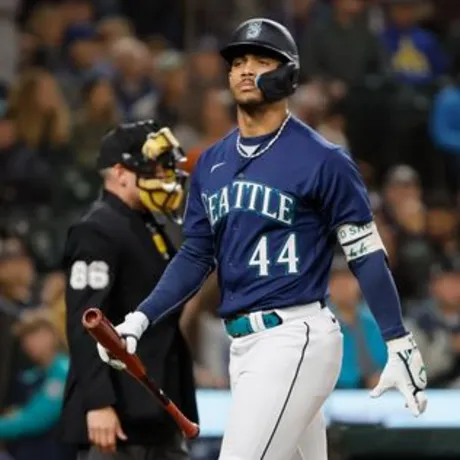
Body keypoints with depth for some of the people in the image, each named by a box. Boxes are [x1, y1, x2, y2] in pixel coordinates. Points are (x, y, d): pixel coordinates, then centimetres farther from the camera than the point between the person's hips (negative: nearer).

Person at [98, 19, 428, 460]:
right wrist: (140, 318, 1)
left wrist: (400, 346, -8)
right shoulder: (211, 164, 13)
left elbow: (366, 256, -5)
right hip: (241, 343, 7)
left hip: (295, 340, -7)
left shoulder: (323, 160, -6)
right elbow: (196, 255, 15)